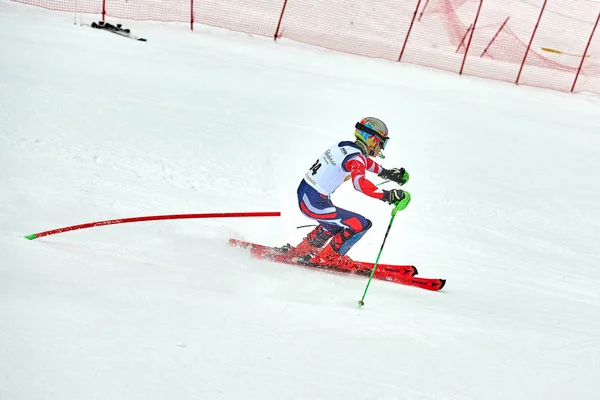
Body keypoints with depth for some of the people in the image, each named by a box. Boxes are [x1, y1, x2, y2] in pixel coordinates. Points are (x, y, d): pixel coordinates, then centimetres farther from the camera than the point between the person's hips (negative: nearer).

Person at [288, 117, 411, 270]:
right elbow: (360, 183, -38)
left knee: (336, 224, 32)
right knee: (361, 224, -6)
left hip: (304, 194, 10)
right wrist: (387, 196, -40)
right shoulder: (356, 157, -18)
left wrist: (386, 173, 37)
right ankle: (329, 257, 7)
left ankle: (302, 251, 41)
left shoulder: (344, 146, 9)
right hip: (314, 204, -10)